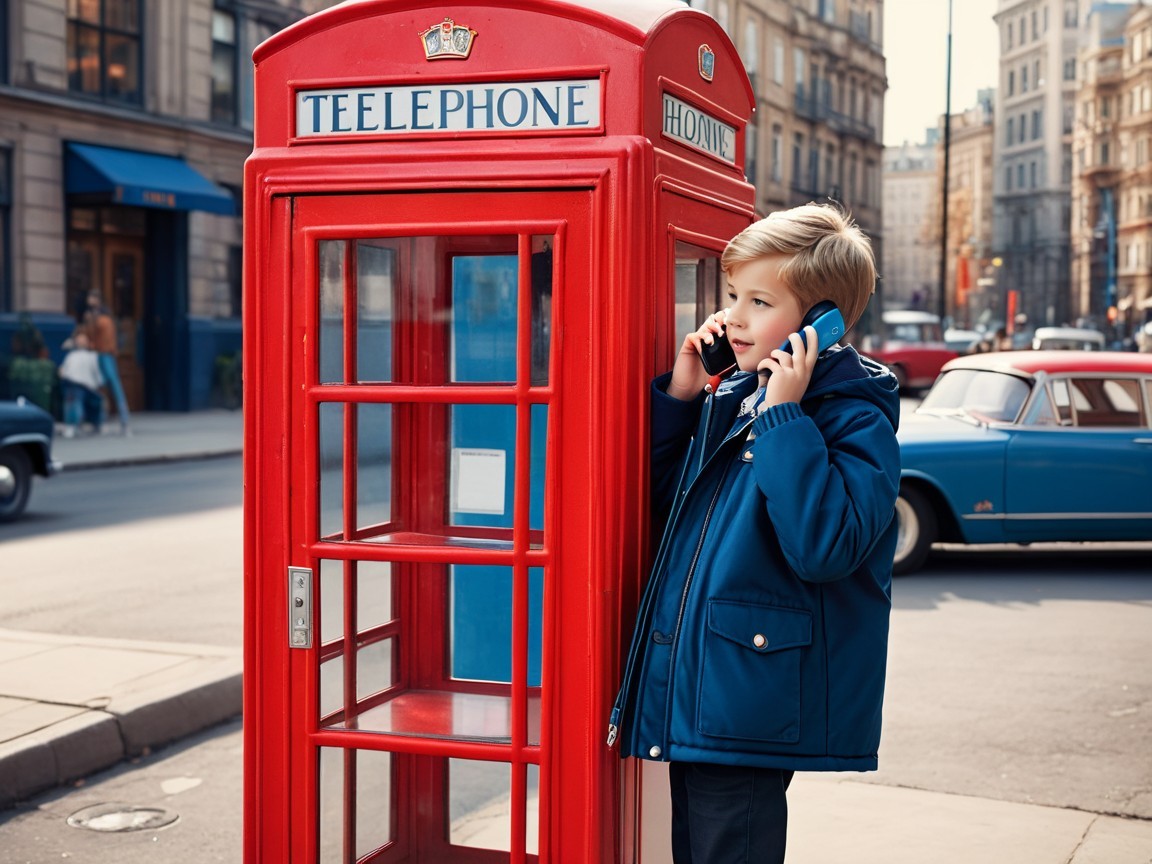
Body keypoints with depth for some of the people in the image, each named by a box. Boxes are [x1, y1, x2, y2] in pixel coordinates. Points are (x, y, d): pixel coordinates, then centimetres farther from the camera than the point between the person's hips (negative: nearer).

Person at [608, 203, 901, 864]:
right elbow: (658, 500, 19)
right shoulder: (727, 400, 10)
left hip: (750, 705, -8)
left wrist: (784, 417, -24)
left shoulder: (856, 419, -13)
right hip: (687, 701, 8)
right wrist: (679, 395, 6)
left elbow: (824, 548, -26)